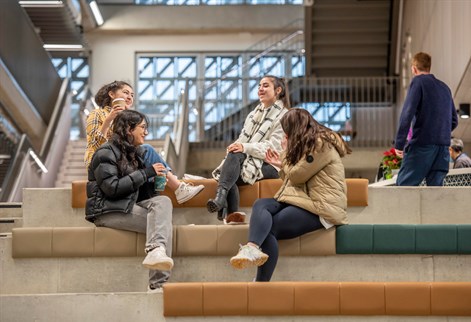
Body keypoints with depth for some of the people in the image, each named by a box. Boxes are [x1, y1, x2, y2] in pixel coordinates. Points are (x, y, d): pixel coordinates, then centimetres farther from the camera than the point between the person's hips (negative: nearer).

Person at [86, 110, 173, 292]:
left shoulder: (134, 153, 22)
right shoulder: (106, 152, -5)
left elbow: (141, 189, 23)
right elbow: (112, 188, -18)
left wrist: (155, 175, 2)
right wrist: (146, 173, -15)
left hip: (129, 207, 8)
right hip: (107, 211, -8)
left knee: (163, 202, -22)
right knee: (162, 222, -25)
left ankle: (156, 251, -41)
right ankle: (157, 283, -38)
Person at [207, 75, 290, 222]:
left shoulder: (284, 116, 2)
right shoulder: (254, 113, 25)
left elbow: (273, 147, -12)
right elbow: (243, 140, 17)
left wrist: (245, 148, -24)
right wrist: (235, 146, -8)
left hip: (270, 165, -5)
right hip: (247, 159, 5)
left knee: (235, 155, -32)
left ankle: (221, 196, -50)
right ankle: (232, 213, -46)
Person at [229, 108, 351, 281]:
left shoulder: (320, 144, -7)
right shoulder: (310, 143, 24)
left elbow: (297, 175, -9)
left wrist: (288, 152, 7)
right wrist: (282, 164, 23)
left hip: (321, 208, -8)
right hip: (303, 200, 8)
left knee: (269, 228, -27)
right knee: (260, 205, -22)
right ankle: (253, 249, -47)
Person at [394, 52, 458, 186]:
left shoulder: (419, 81, 0)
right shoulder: (444, 87, 20)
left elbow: (407, 113, -12)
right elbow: (454, 121, 22)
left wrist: (399, 143, -12)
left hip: (422, 144, -6)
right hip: (444, 146, 6)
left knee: (403, 185, -5)